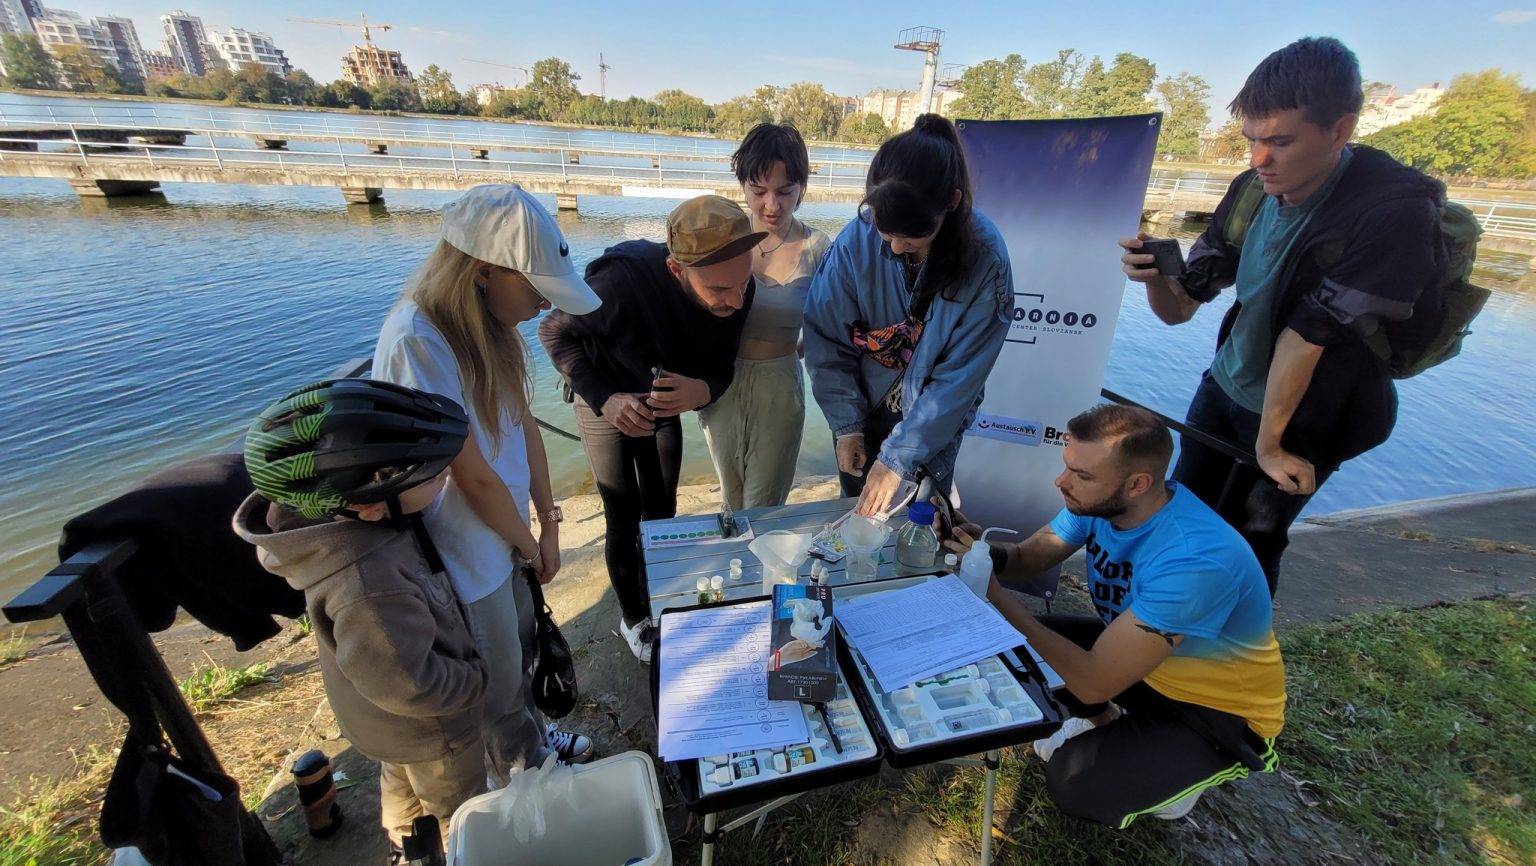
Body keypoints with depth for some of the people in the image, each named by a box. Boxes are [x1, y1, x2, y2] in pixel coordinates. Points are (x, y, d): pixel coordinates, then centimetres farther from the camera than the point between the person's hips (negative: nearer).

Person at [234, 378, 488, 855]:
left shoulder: (352, 517, -20)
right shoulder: (369, 591, -46)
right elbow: (409, 685, -34)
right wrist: (475, 678, -18)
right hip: (427, 728, -8)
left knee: (402, 781, 36)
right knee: (458, 811, 21)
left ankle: (405, 847, 62)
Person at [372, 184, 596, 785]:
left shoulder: (486, 324, -3)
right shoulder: (417, 343, -29)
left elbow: (524, 423, 1)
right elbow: (473, 476, -25)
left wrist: (549, 524, 2)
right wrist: (529, 543, -8)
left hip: (505, 532, 7)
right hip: (467, 551, -7)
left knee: (521, 644, 28)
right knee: (499, 678, 18)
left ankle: (532, 733, 55)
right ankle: (522, 771, 46)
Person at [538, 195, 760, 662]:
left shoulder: (737, 293, -26)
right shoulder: (621, 281, -39)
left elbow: (722, 369, -13)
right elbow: (554, 332, -20)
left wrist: (702, 390, -38)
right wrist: (605, 399, -34)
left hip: (665, 402, 4)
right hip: (605, 401, -4)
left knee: (662, 512, 14)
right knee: (625, 519, 2)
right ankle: (633, 618, 28)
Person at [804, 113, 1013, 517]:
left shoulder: (985, 259, -23)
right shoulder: (856, 241, -20)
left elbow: (959, 377, -21)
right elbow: (826, 339, -11)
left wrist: (899, 457, -22)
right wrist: (846, 425, -13)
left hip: (935, 422, -1)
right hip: (863, 409, 2)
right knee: (857, 514, 20)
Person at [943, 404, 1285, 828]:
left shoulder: (1195, 561, -39)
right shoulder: (1101, 501, -17)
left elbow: (1093, 682, -36)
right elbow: (1025, 559, -8)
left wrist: (994, 592, -36)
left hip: (1221, 709, -6)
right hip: (1135, 653, 7)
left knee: (1074, 781, -22)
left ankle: (1183, 769, 8)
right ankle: (1105, 719, 18)